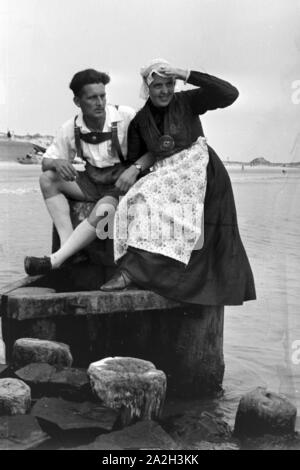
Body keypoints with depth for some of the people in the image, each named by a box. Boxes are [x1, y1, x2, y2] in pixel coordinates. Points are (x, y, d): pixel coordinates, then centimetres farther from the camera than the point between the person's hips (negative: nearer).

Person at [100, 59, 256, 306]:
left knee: (150, 197, -26)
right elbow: (134, 158, 14)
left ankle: (131, 270, -33)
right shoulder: (140, 121, 9)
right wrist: (130, 172, -9)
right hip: (165, 173, 6)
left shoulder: (187, 102, -1)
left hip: (200, 168, -6)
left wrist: (186, 74, -16)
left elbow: (230, 94, -12)